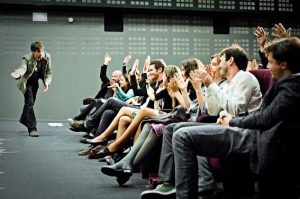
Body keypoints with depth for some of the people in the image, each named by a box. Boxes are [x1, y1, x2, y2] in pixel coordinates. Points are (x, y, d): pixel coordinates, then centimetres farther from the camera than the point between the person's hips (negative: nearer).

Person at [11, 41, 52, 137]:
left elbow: (49, 72, -6)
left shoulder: (46, 57, -17)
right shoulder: (27, 59, -30)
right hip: (27, 82, -5)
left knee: (31, 101, 21)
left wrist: (47, 82, -23)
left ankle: (24, 119, 47)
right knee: (29, 103, -14)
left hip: (35, 81, 6)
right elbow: (23, 68, -49)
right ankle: (32, 129, -14)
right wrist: (17, 74, -72)